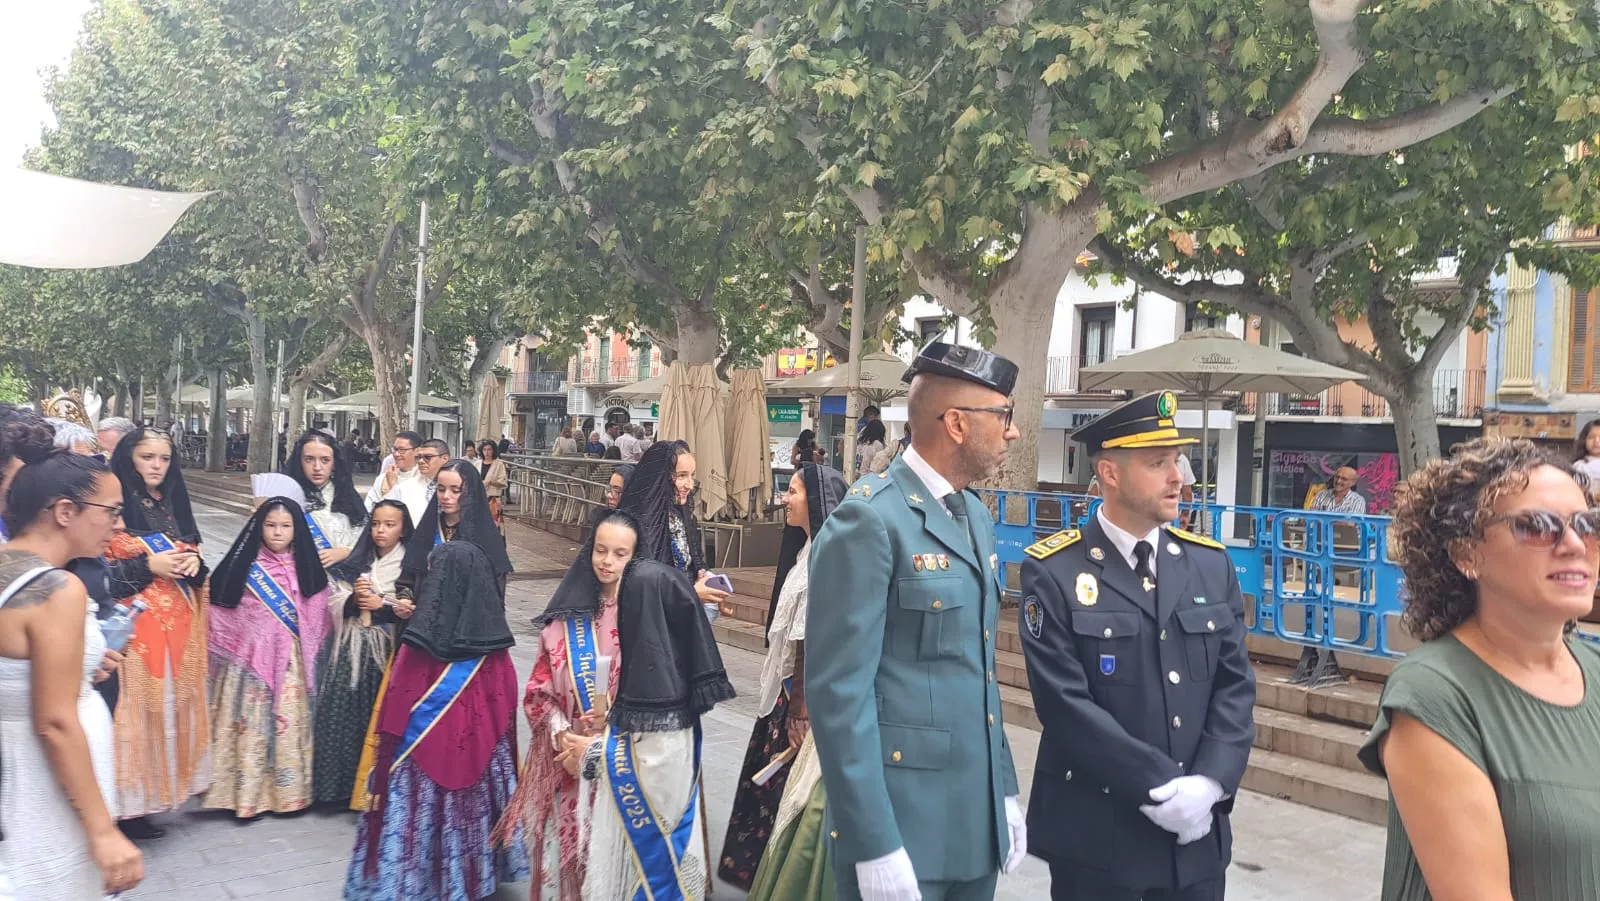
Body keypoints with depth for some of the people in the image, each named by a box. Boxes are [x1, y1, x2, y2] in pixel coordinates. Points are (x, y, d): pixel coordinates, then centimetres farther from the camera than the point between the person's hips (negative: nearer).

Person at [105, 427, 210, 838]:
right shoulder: (116, 506, -8)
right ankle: (130, 803, 0)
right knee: (139, 704, -6)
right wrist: (148, 564, -18)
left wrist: (194, 562, 0)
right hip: (137, 618, -7)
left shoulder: (174, 503, 14)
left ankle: (168, 783, 21)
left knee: (175, 700, 11)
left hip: (180, 616, 7)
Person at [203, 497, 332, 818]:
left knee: (290, 723, 1)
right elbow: (222, 613, 2)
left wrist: (310, 655, 8)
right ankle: (248, 795, 3)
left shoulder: (306, 568, 6)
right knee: (251, 724, -2)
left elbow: (318, 617, 11)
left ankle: (290, 791, 9)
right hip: (251, 658, -2)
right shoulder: (244, 566, 0)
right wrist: (235, 648, 0)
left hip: (292, 662, 2)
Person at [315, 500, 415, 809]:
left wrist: (380, 605, -12)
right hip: (352, 649, 4)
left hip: (387, 650, -4)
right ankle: (342, 783, 9)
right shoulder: (355, 563, 16)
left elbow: (414, 610, -11)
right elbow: (334, 602, 8)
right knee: (344, 712, -1)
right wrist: (354, 600, -10)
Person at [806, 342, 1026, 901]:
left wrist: (1005, 793, 15)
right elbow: (839, 691, -18)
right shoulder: (868, 521, -15)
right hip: (899, 826, -8)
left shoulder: (977, 518, 11)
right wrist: (875, 845, -19)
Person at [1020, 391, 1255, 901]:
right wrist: (1161, 787, -17)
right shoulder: (1054, 572, -9)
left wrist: (1209, 783, -12)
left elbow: (1235, 685, 2)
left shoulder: (1211, 564, 5)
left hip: (1196, 831, 4)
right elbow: (1066, 703, -15)